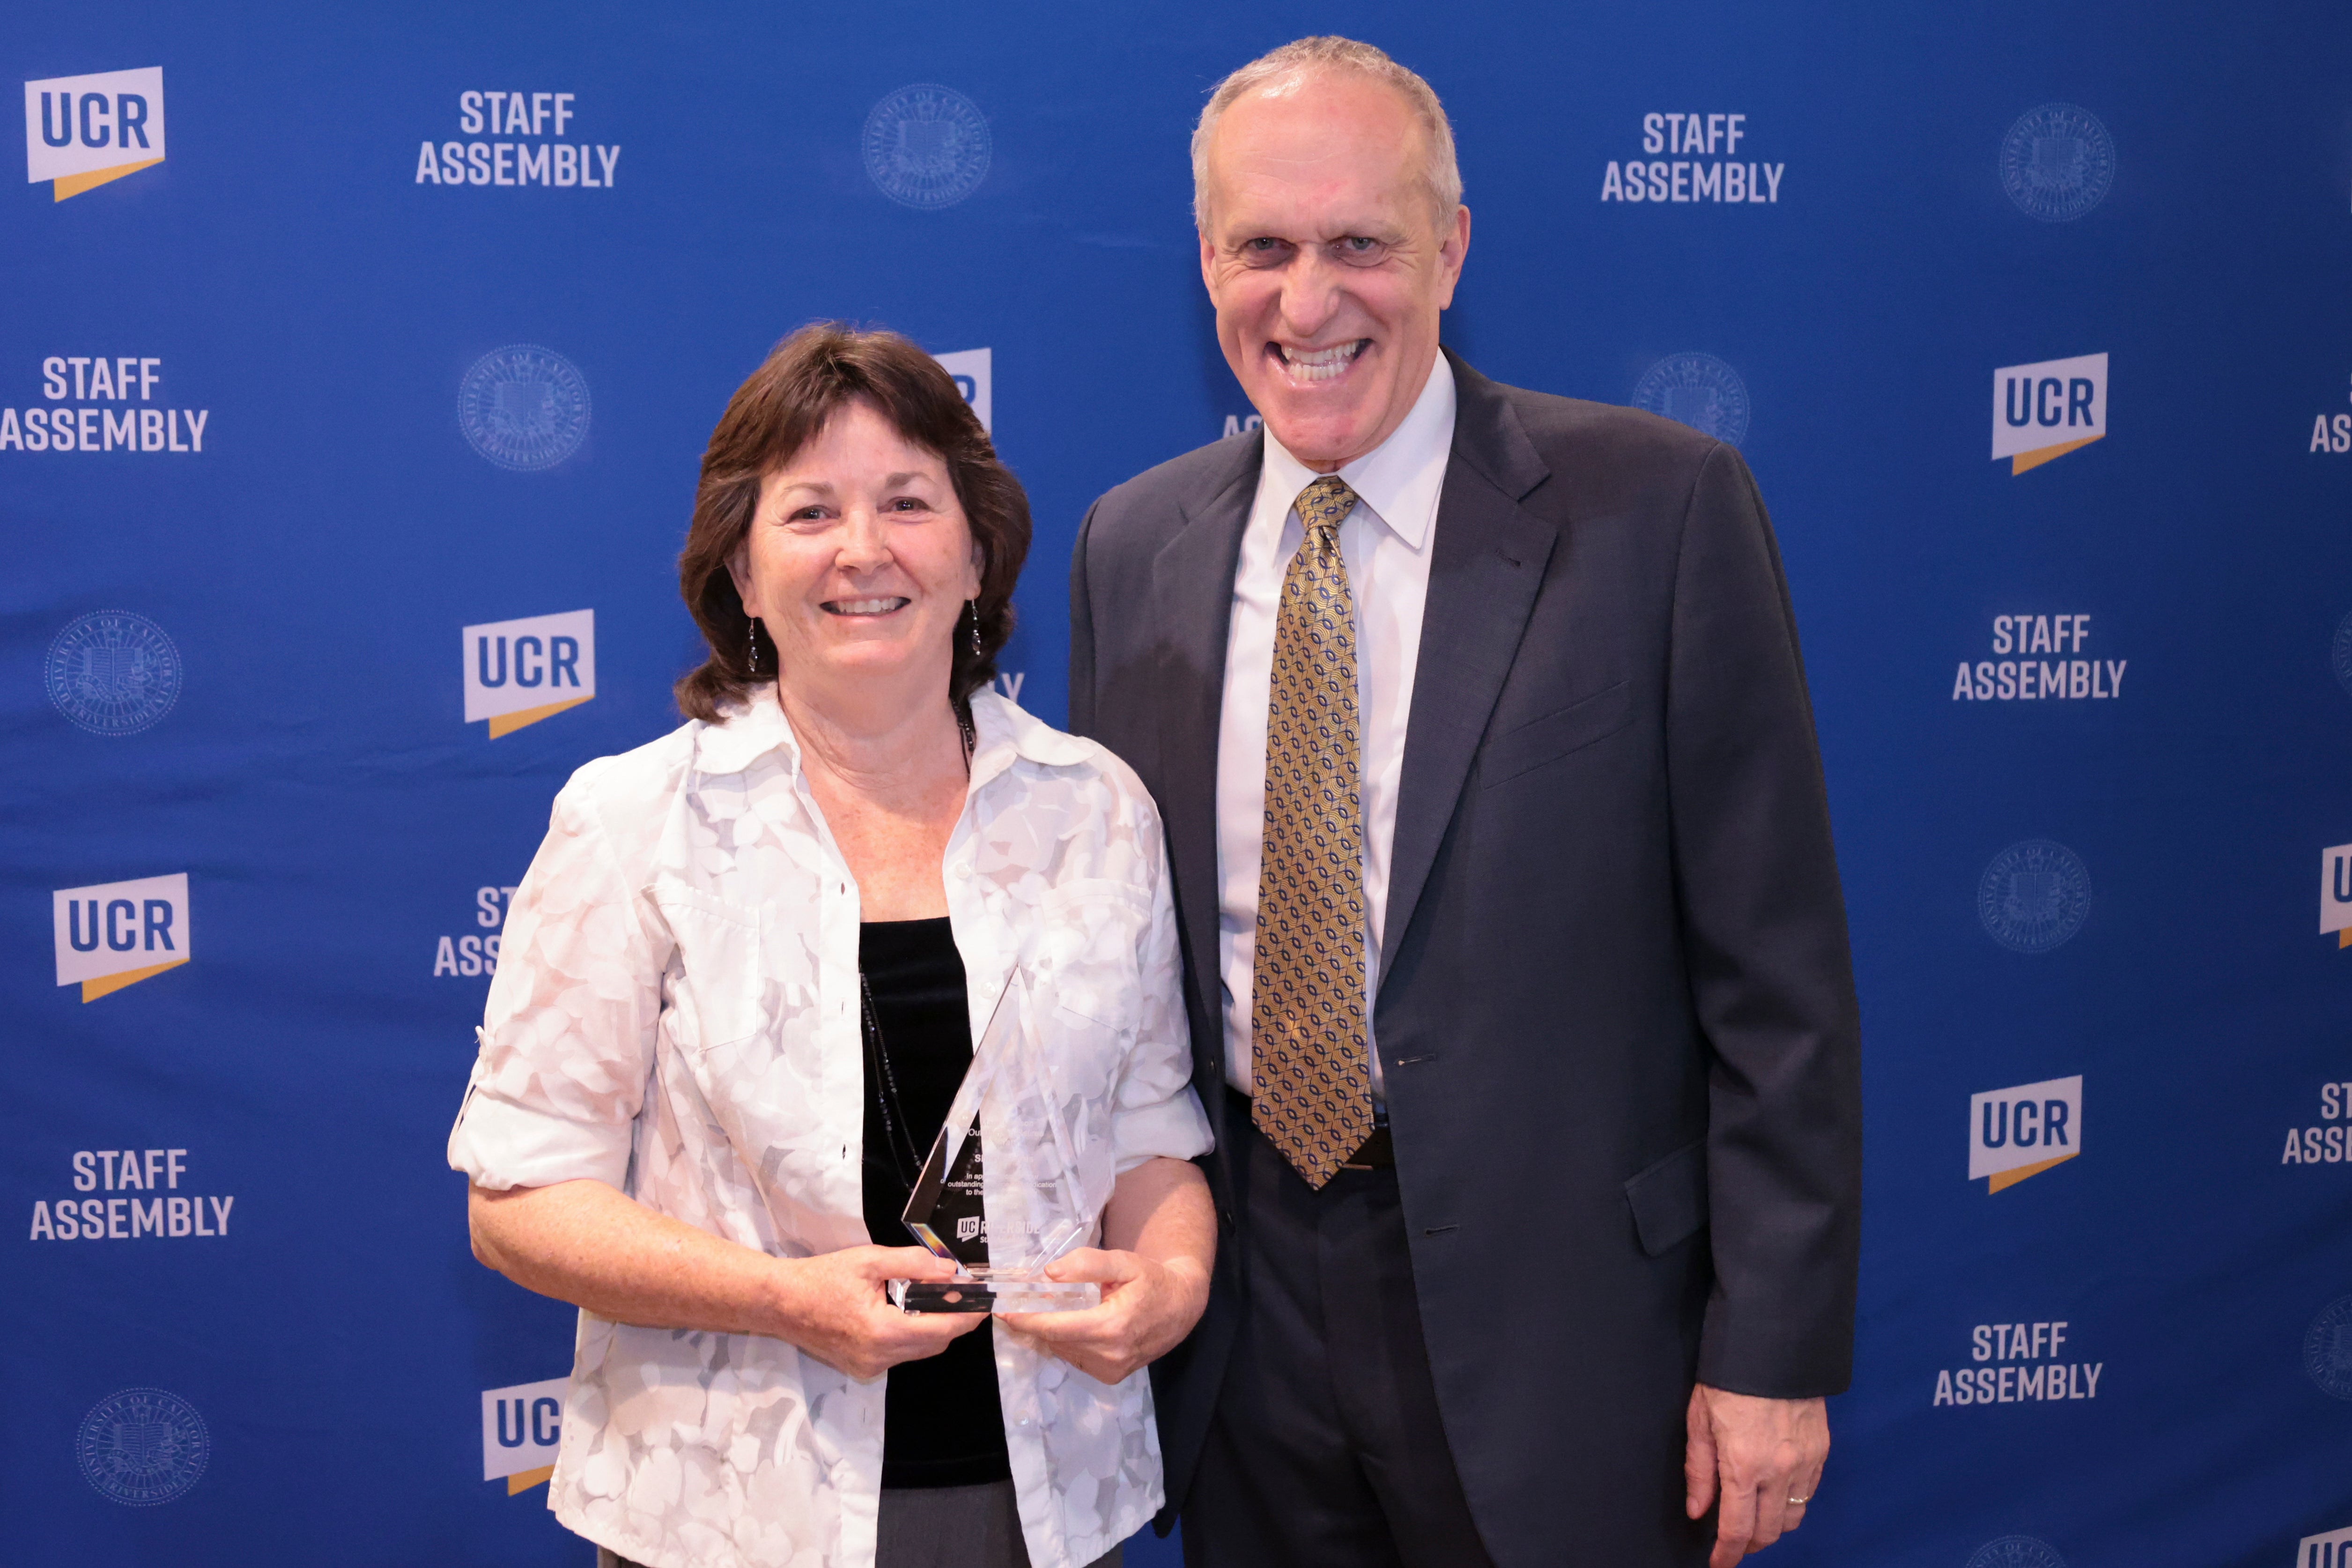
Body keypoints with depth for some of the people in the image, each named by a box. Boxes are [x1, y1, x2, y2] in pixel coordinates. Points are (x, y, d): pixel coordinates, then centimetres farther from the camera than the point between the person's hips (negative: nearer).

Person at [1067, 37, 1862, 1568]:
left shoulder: (1661, 508, -11)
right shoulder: (1132, 546, 2)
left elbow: (1778, 970, -9)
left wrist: (1777, 1348, -10)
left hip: (1555, 1313, -3)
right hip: (1241, 1314, 4)